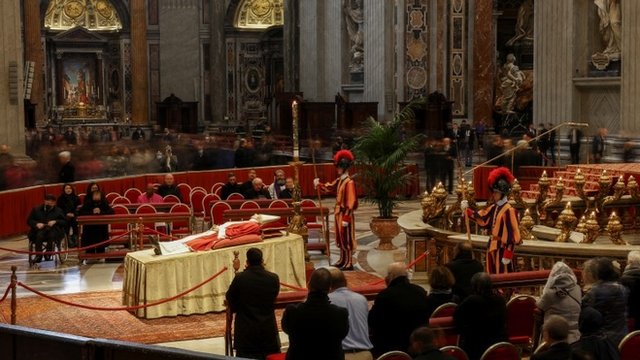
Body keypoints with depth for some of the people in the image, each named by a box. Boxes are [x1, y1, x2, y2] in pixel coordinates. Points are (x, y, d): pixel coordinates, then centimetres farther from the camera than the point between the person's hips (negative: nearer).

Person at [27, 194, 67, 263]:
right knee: (39, 235, -35)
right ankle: (38, 256, -30)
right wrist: (36, 224, -6)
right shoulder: (36, 209, 20)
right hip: (39, 230, 1)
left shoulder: (58, 211, 18)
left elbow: (64, 222, 10)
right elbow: (29, 221, 15)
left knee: (52, 235, -36)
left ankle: (48, 255, -25)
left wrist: (55, 222, -9)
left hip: (53, 230, -1)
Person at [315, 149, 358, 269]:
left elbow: (351, 202, -22)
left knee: (347, 239, -1)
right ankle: (342, 261, 27)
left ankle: (349, 263, 7)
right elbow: (329, 187, 25)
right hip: (338, 213, 9)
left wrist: (346, 218, -22)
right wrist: (319, 184, 7)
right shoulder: (339, 180, 8)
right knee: (340, 239, 17)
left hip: (345, 214, -9)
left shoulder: (349, 182, -20)